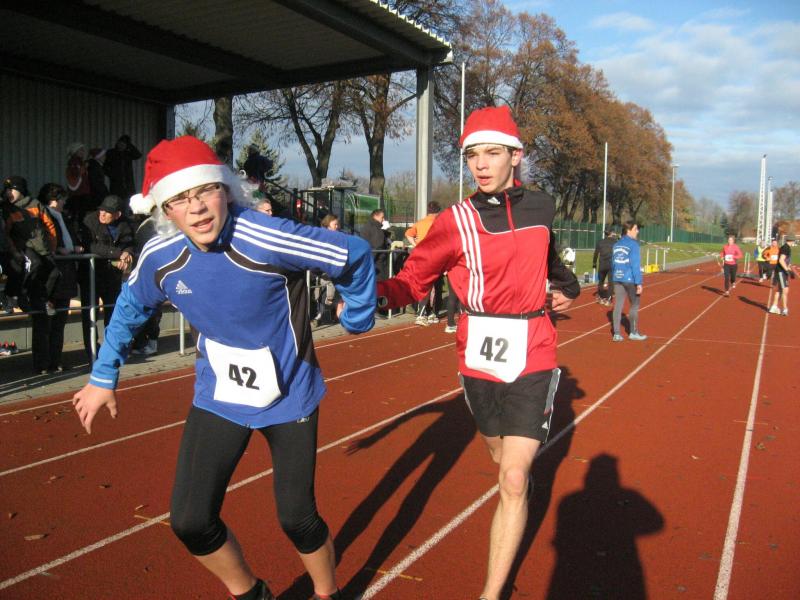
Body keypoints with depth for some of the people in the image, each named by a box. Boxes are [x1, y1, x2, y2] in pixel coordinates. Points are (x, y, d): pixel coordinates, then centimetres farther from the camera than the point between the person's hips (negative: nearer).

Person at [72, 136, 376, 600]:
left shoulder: (267, 239, -28)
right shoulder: (160, 258, -11)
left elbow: (355, 255, -15)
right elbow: (131, 308, 11)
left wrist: (359, 319, -1)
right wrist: (104, 377, 16)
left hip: (290, 397, -4)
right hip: (218, 398, 4)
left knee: (297, 518, 4)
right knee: (191, 522, 1)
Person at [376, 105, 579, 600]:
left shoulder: (542, 207, 1)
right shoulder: (456, 221, -8)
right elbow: (414, 280, -12)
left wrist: (566, 285, 12)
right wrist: (373, 294, -30)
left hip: (532, 358, 0)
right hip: (478, 358, 1)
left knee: (513, 479, -7)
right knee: (504, 458, 22)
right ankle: (525, 485, 58)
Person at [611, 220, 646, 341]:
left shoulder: (617, 245, 9)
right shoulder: (633, 244, -12)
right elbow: (635, 265, -16)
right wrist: (639, 283, -15)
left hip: (618, 279, 6)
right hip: (630, 280, -6)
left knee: (618, 306, 6)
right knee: (634, 305, 10)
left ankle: (616, 334, 5)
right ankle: (633, 333, 19)